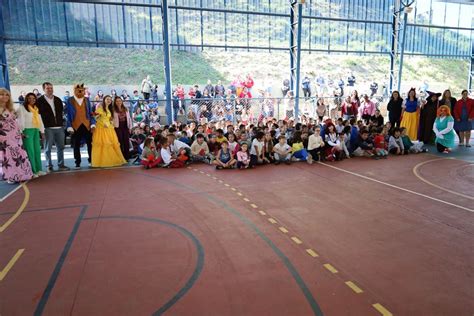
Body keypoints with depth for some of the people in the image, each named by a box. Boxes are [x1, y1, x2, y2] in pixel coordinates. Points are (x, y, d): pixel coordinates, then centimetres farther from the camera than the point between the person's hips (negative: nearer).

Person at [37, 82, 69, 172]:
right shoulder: (40, 100, -1)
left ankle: (61, 165, 17)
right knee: (48, 148, 2)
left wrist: (61, 123, 10)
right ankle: (49, 166, 10)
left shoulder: (58, 100, 15)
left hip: (59, 127, 5)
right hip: (48, 128, -4)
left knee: (60, 147, 8)